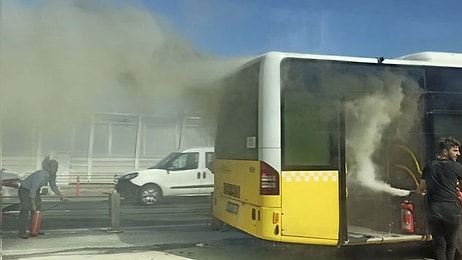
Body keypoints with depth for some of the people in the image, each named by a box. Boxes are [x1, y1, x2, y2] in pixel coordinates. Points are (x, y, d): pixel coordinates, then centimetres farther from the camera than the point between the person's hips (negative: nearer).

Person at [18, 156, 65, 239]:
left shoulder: (52, 175, -11)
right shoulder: (40, 175, -35)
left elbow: (53, 185, 8)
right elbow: (33, 191, -30)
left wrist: (59, 195, -6)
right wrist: (33, 204, -23)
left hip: (35, 190, 8)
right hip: (25, 190, -8)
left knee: (38, 209, 5)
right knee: (25, 209, -14)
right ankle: (22, 232, -7)